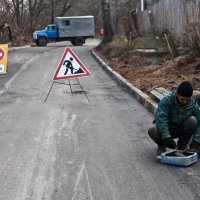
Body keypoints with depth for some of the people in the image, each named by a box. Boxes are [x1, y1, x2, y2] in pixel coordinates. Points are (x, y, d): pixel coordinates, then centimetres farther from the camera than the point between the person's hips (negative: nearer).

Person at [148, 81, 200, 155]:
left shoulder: (193, 104, -14)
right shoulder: (167, 100, -24)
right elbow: (161, 118, -34)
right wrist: (166, 137, -44)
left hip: (181, 129, 2)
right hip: (166, 128, -2)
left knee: (192, 120, -27)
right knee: (152, 130, -34)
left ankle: (182, 145, -3)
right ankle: (162, 145, 2)